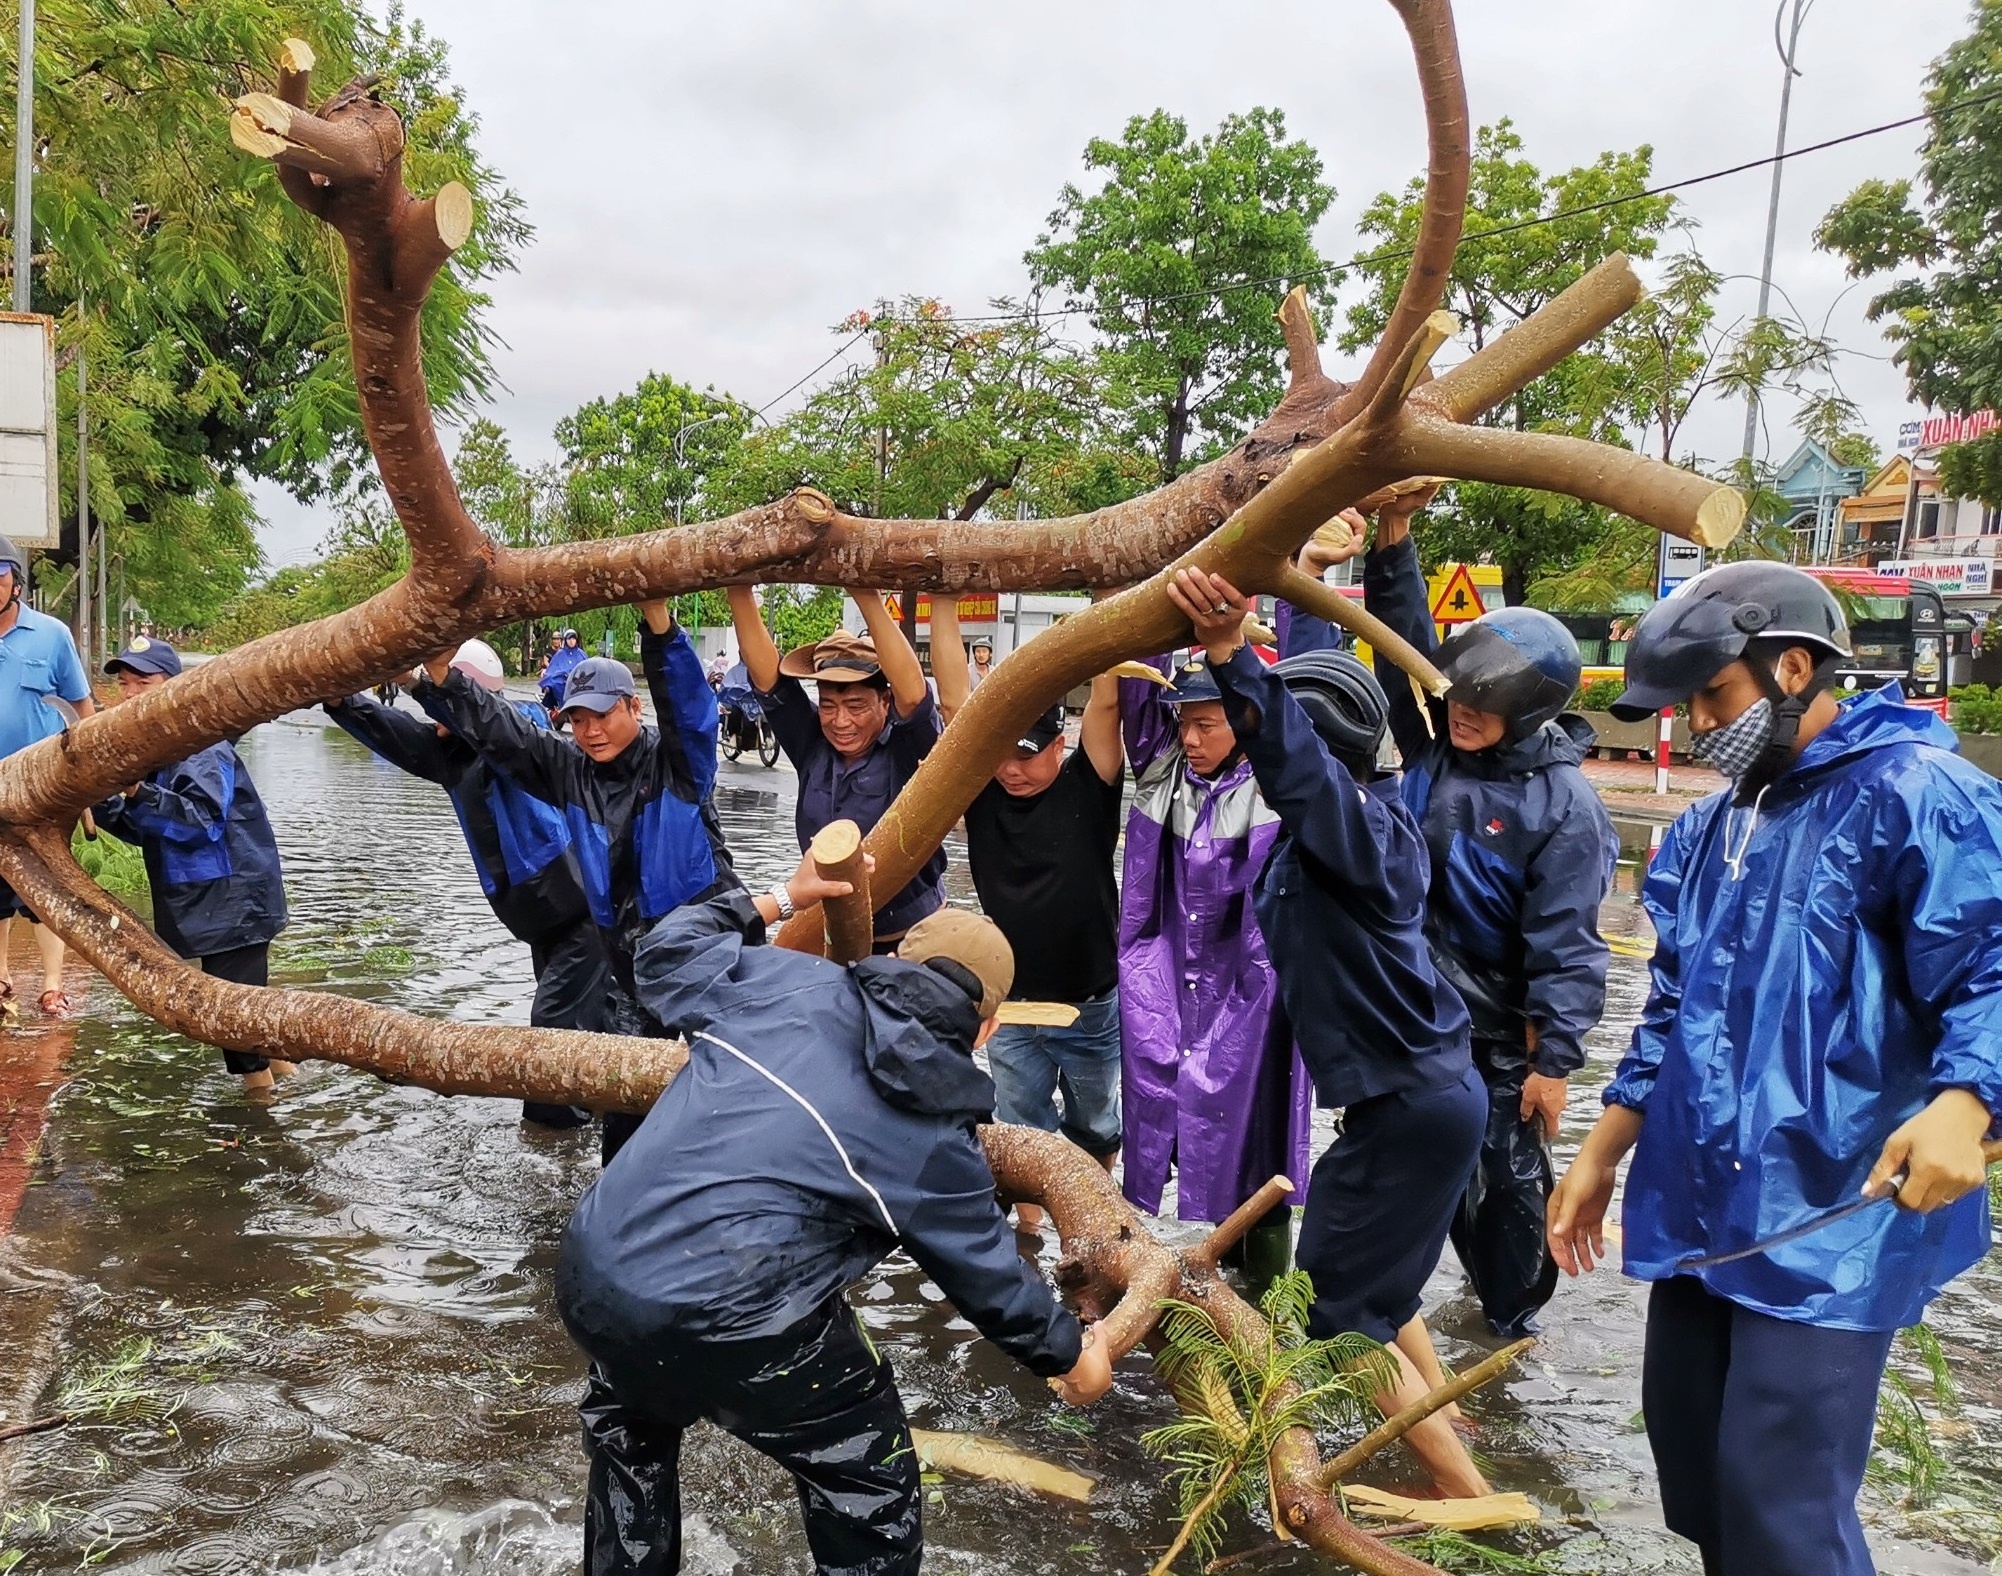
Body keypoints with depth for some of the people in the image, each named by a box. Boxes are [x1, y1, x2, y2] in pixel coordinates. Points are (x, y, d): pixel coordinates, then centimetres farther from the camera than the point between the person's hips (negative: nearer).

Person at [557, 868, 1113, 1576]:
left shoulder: (786, 981, 6)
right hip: (733, 1328, -5)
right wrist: (1072, 1355, 32)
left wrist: (780, 898, 34)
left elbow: (668, 951, 22)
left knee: (628, 1426, 38)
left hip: (590, 1276, 5)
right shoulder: (937, 1143, 1)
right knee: (872, 1485, 20)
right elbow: (991, 1278, 14)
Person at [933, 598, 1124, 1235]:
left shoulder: (1088, 787, -12)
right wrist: (942, 599, -18)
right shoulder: (984, 790, -7)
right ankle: (1030, 1230, 29)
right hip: (1011, 1006, 1)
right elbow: (954, 699, -14)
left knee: (1095, 1128, 20)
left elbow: (1106, 699, -23)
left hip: (1093, 1007, -1)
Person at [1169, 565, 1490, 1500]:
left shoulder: (1361, 826, -22)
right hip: (1427, 1086, 10)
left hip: (1407, 1102, -10)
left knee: (1339, 1310, 3)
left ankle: (1474, 1505, 15)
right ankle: (1447, 1460, 39)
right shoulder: (1351, 822, 6)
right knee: (1380, 1283, 25)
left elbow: (1295, 761, -44)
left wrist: (1231, 655, -59)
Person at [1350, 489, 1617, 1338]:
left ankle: (1513, 1313, 35)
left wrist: (1555, 1059, -16)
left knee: (1510, 1175, 13)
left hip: (1500, 1033, -5)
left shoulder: (1562, 803, -18)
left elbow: (1563, 944, -17)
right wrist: (1393, 535, -19)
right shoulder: (1434, 745, -2)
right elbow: (1404, 641, -7)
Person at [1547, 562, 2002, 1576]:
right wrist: (1600, 1158, 18)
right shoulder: (1712, 828, 15)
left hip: (1830, 1219, -8)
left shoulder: (1912, 792, -9)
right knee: (1689, 1463, 17)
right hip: (1699, 1206, 8)